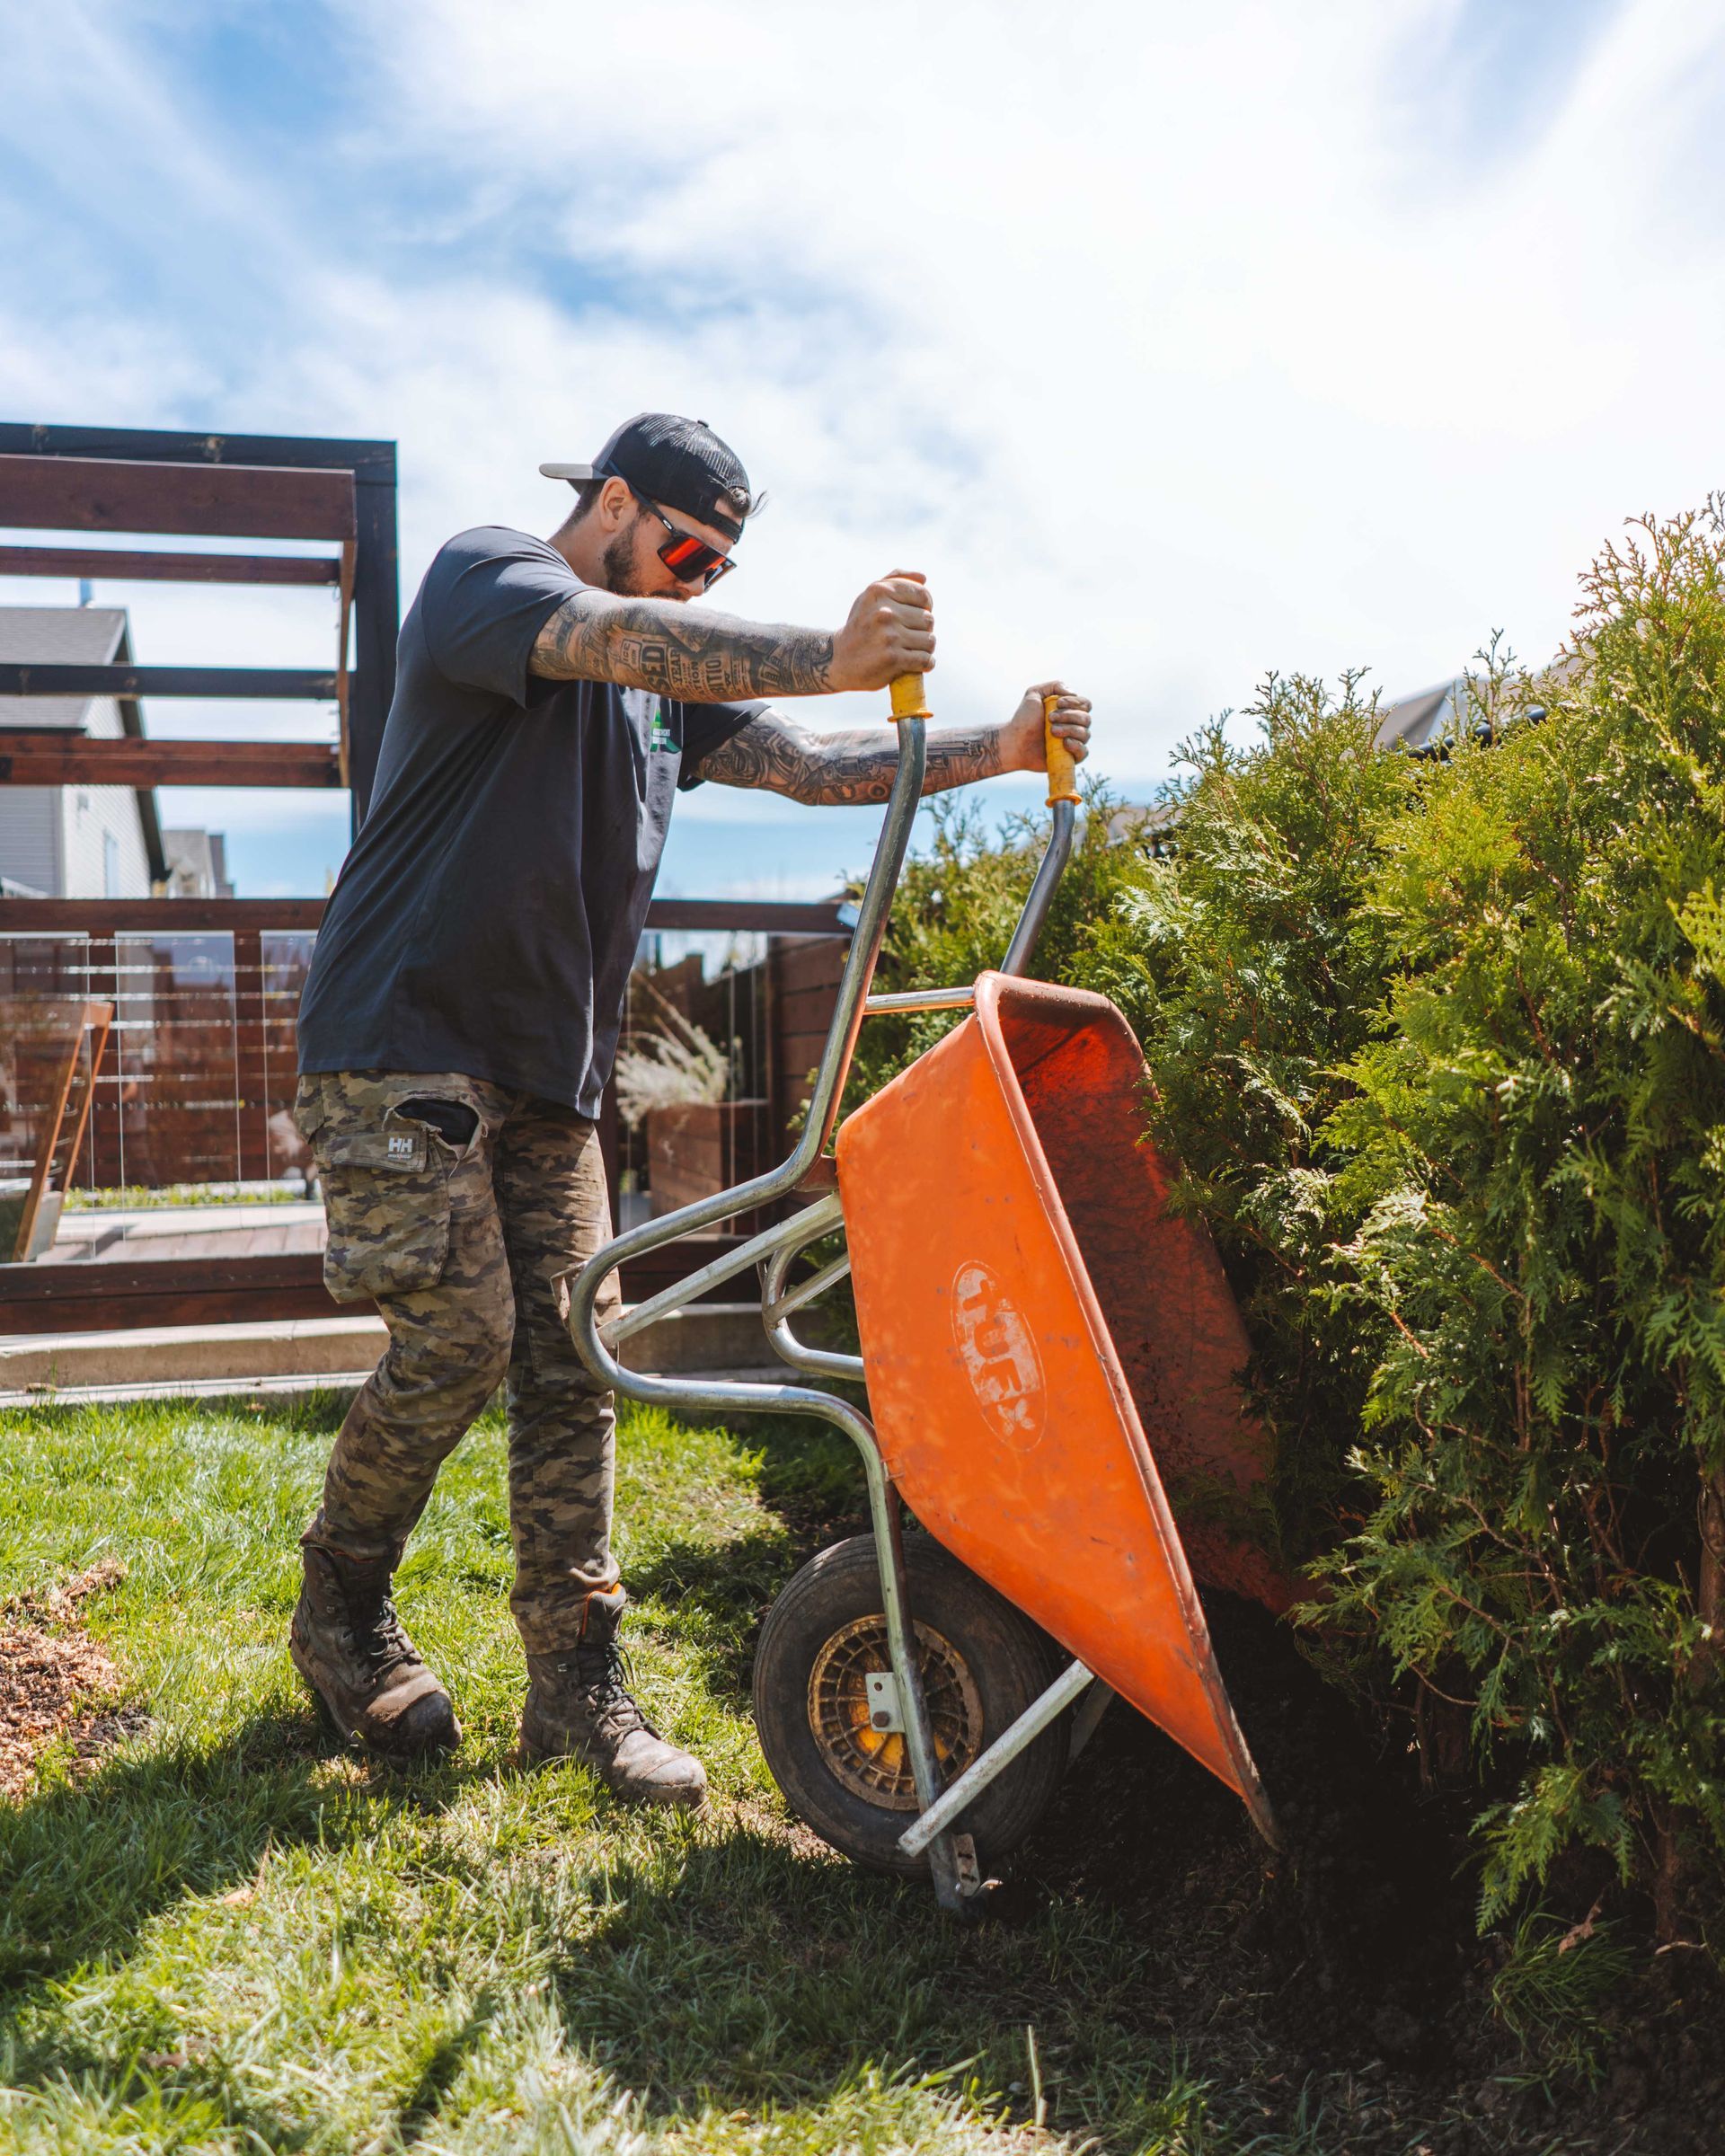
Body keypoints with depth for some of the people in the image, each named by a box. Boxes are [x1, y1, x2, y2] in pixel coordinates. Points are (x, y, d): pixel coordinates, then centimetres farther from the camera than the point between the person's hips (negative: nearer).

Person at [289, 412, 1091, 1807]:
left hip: (549, 1072, 7)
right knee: (458, 1340, -11)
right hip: (404, 1037, -7)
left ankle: (578, 1687, 7)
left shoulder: (675, 684, 19)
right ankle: (340, 1616, 14)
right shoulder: (481, 576, -5)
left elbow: (815, 765, 10)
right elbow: (609, 640, -27)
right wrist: (829, 656, -43)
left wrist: (1001, 747, -4)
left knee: (570, 1364, 0)